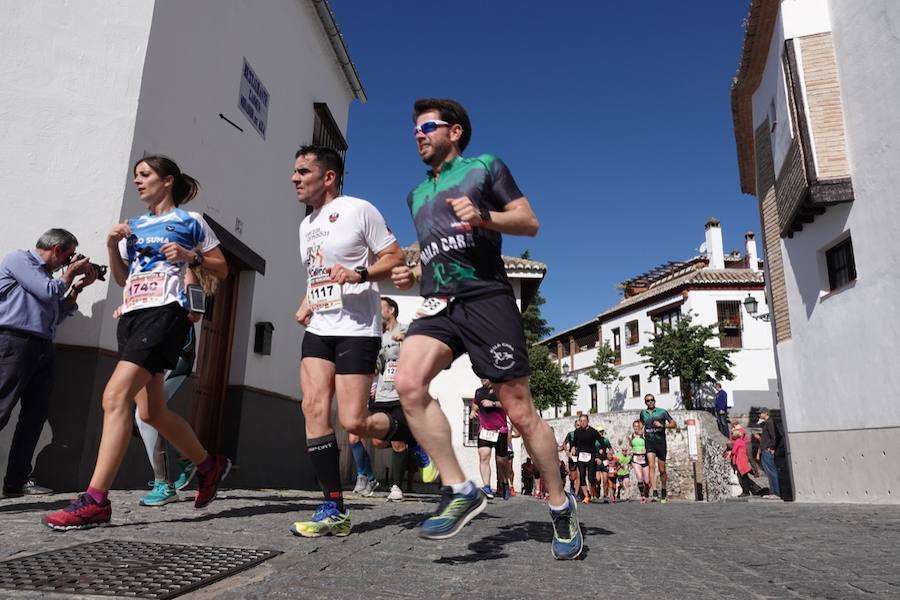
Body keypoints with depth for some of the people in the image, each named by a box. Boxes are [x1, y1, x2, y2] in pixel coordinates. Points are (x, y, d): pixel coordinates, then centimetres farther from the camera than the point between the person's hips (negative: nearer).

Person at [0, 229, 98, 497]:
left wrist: (78, 287, 16)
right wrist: (71, 273, 6)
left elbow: (58, 313, 22)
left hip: (42, 348, 8)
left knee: (35, 414, 5)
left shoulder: (45, 274, 24)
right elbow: (48, 292, -9)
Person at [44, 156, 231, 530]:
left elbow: (221, 270, 6)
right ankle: (210, 465, 26)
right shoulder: (133, 226, 22)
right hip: (131, 317, 8)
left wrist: (190, 256, -11)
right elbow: (121, 279, 24)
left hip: (164, 314, -8)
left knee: (115, 397, -20)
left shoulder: (189, 221, 5)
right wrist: (112, 245, 9)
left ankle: (96, 501, -18)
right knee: (151, 412, 8)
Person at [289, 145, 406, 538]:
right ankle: (334, 509, 2)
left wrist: (359, 274, -22)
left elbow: (395, 258, -6)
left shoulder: (358, 210, -5)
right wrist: (305, 304, 12)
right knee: (313, 409, -6)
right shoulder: (306, 225, 19)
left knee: (353, 422, -10)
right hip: (318, 330, 8)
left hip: (357, 330, -7)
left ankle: (415, 434, 21)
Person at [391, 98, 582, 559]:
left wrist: (484, 217, -14)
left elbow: (530, 223, 4)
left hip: (485, 297, -5)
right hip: (438, 303, 5)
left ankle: (561, 505, 17)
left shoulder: (484, 167, 10)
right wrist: (411, 275, 14)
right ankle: (459, 491, -13)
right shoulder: (417, 194, 28)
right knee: (408, 382, -24)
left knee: (519, 410, -3)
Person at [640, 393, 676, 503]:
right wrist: (642, 433, 14)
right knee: (651, 466, -17)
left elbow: (674, 424, 2)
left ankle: (663, 493, 26)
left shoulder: (662, 412, 3)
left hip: (661, 442, -1)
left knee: (662, 470, 6)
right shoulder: (643, 413, 11)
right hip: (649, 443, 1)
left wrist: (662, 425, -13)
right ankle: (655, 493, -24)